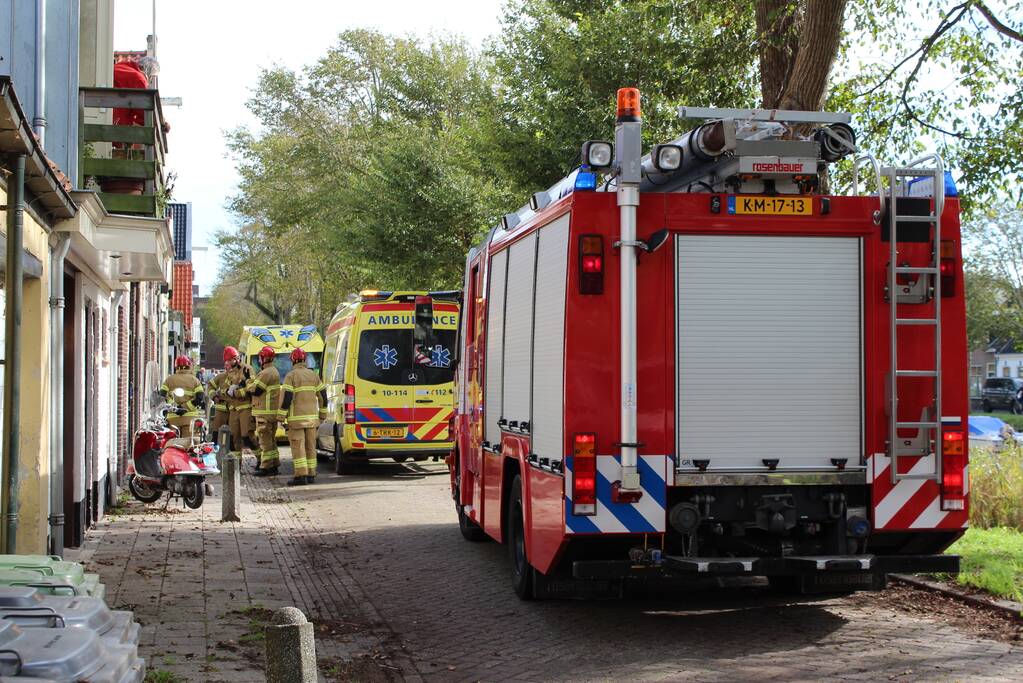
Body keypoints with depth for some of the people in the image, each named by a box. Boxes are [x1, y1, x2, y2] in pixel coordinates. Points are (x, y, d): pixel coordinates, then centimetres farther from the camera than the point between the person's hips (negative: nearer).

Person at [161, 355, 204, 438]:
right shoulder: (194, 380, 6)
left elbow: (162, 396, -2)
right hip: (189, 416, 0)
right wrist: (186, 407, -7)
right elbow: (200, 398, -5)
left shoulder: (169, 379, 8)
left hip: (173, 416, 0)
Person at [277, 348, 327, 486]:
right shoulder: (313, 375, 10)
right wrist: (323, 413, 20)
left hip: (296, 418, -5)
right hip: (312, 417, 5)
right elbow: (322, 395, 11)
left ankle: (301, 475, -12)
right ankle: (311, 475, 12)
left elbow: (286, 397, -14)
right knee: (310, 446, 11)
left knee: (298, 447, -5)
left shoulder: (291, 376, -7)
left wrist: (281, 416, -9)